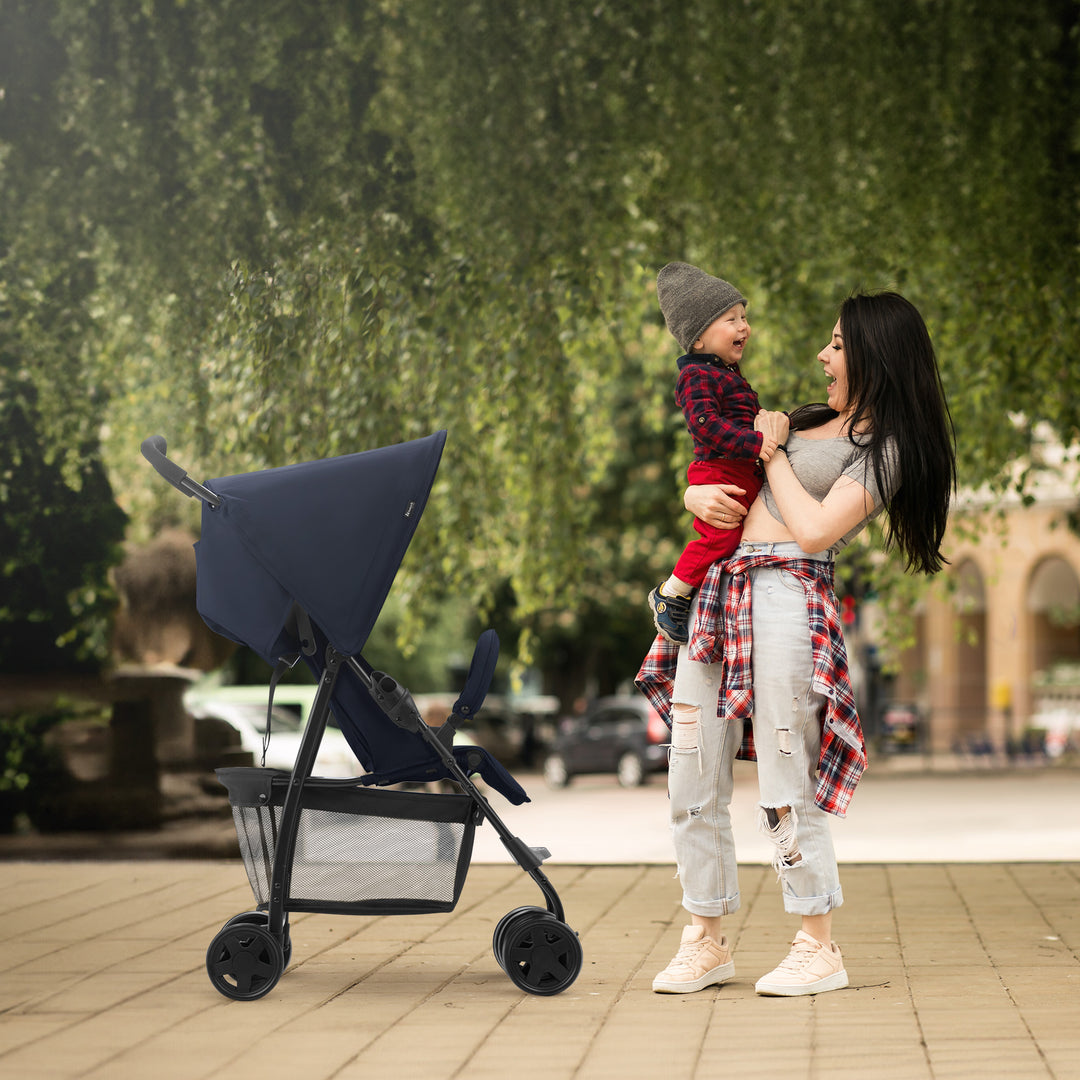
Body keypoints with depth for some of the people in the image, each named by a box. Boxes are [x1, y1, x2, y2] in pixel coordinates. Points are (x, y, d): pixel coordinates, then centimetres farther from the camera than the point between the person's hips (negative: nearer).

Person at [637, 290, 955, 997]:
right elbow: (705, 486, 28)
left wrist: (771, 453, -1)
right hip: (717, 590, 8)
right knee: (693, 784, 5)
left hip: (787, 598, -8)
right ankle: (707, 944, 13)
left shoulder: (884, 447, -1)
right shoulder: (810, 422, 23)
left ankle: (820, 950, 4)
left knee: (785, 789, -7)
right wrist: (702, 495, 4)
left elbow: (815, 530, -14)